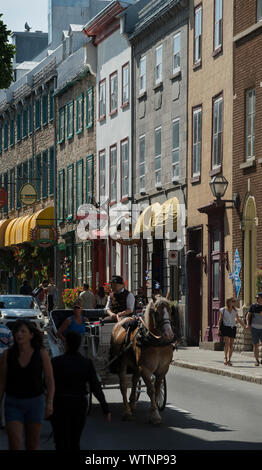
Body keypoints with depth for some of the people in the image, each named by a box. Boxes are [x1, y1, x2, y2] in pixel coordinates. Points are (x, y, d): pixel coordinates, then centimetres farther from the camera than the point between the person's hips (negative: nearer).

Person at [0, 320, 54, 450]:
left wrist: (49, 403, -16)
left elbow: (50, 381, -4)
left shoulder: (41, 353, -6)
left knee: (32, 446, 9)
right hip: (13, 403, 0)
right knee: (14, 446, -14)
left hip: (35, 402, 0)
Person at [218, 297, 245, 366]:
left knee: (231, 345, 2)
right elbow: (220, 320, 2)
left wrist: (244, 326, 13)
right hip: (226, 328, -3)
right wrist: (219, 329, -7)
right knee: (227, 343, -17)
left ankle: (229, 360, 8)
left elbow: (238, 320, 18)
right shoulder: (223, 310, -1)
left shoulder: (235, 311, 8)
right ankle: (225, 358, -9)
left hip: (233, 328, 3)